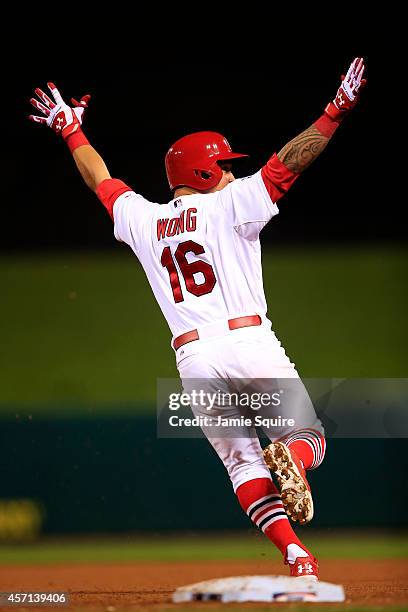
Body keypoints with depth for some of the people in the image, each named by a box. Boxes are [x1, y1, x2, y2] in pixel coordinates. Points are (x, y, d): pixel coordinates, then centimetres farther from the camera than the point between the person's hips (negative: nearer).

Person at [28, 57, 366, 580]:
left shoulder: (141, 219, 14)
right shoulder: (228, 206, 1)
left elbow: (101, 180, 30)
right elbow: (288, 163, -6)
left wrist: (71, 132, 44)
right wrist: (335, 112, -7)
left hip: (193, 359, 3)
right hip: (250, 343, -3)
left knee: (242, 462, 7)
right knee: (308, 435, 11)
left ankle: (295, 554, -14)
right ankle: (291, 462, -28)